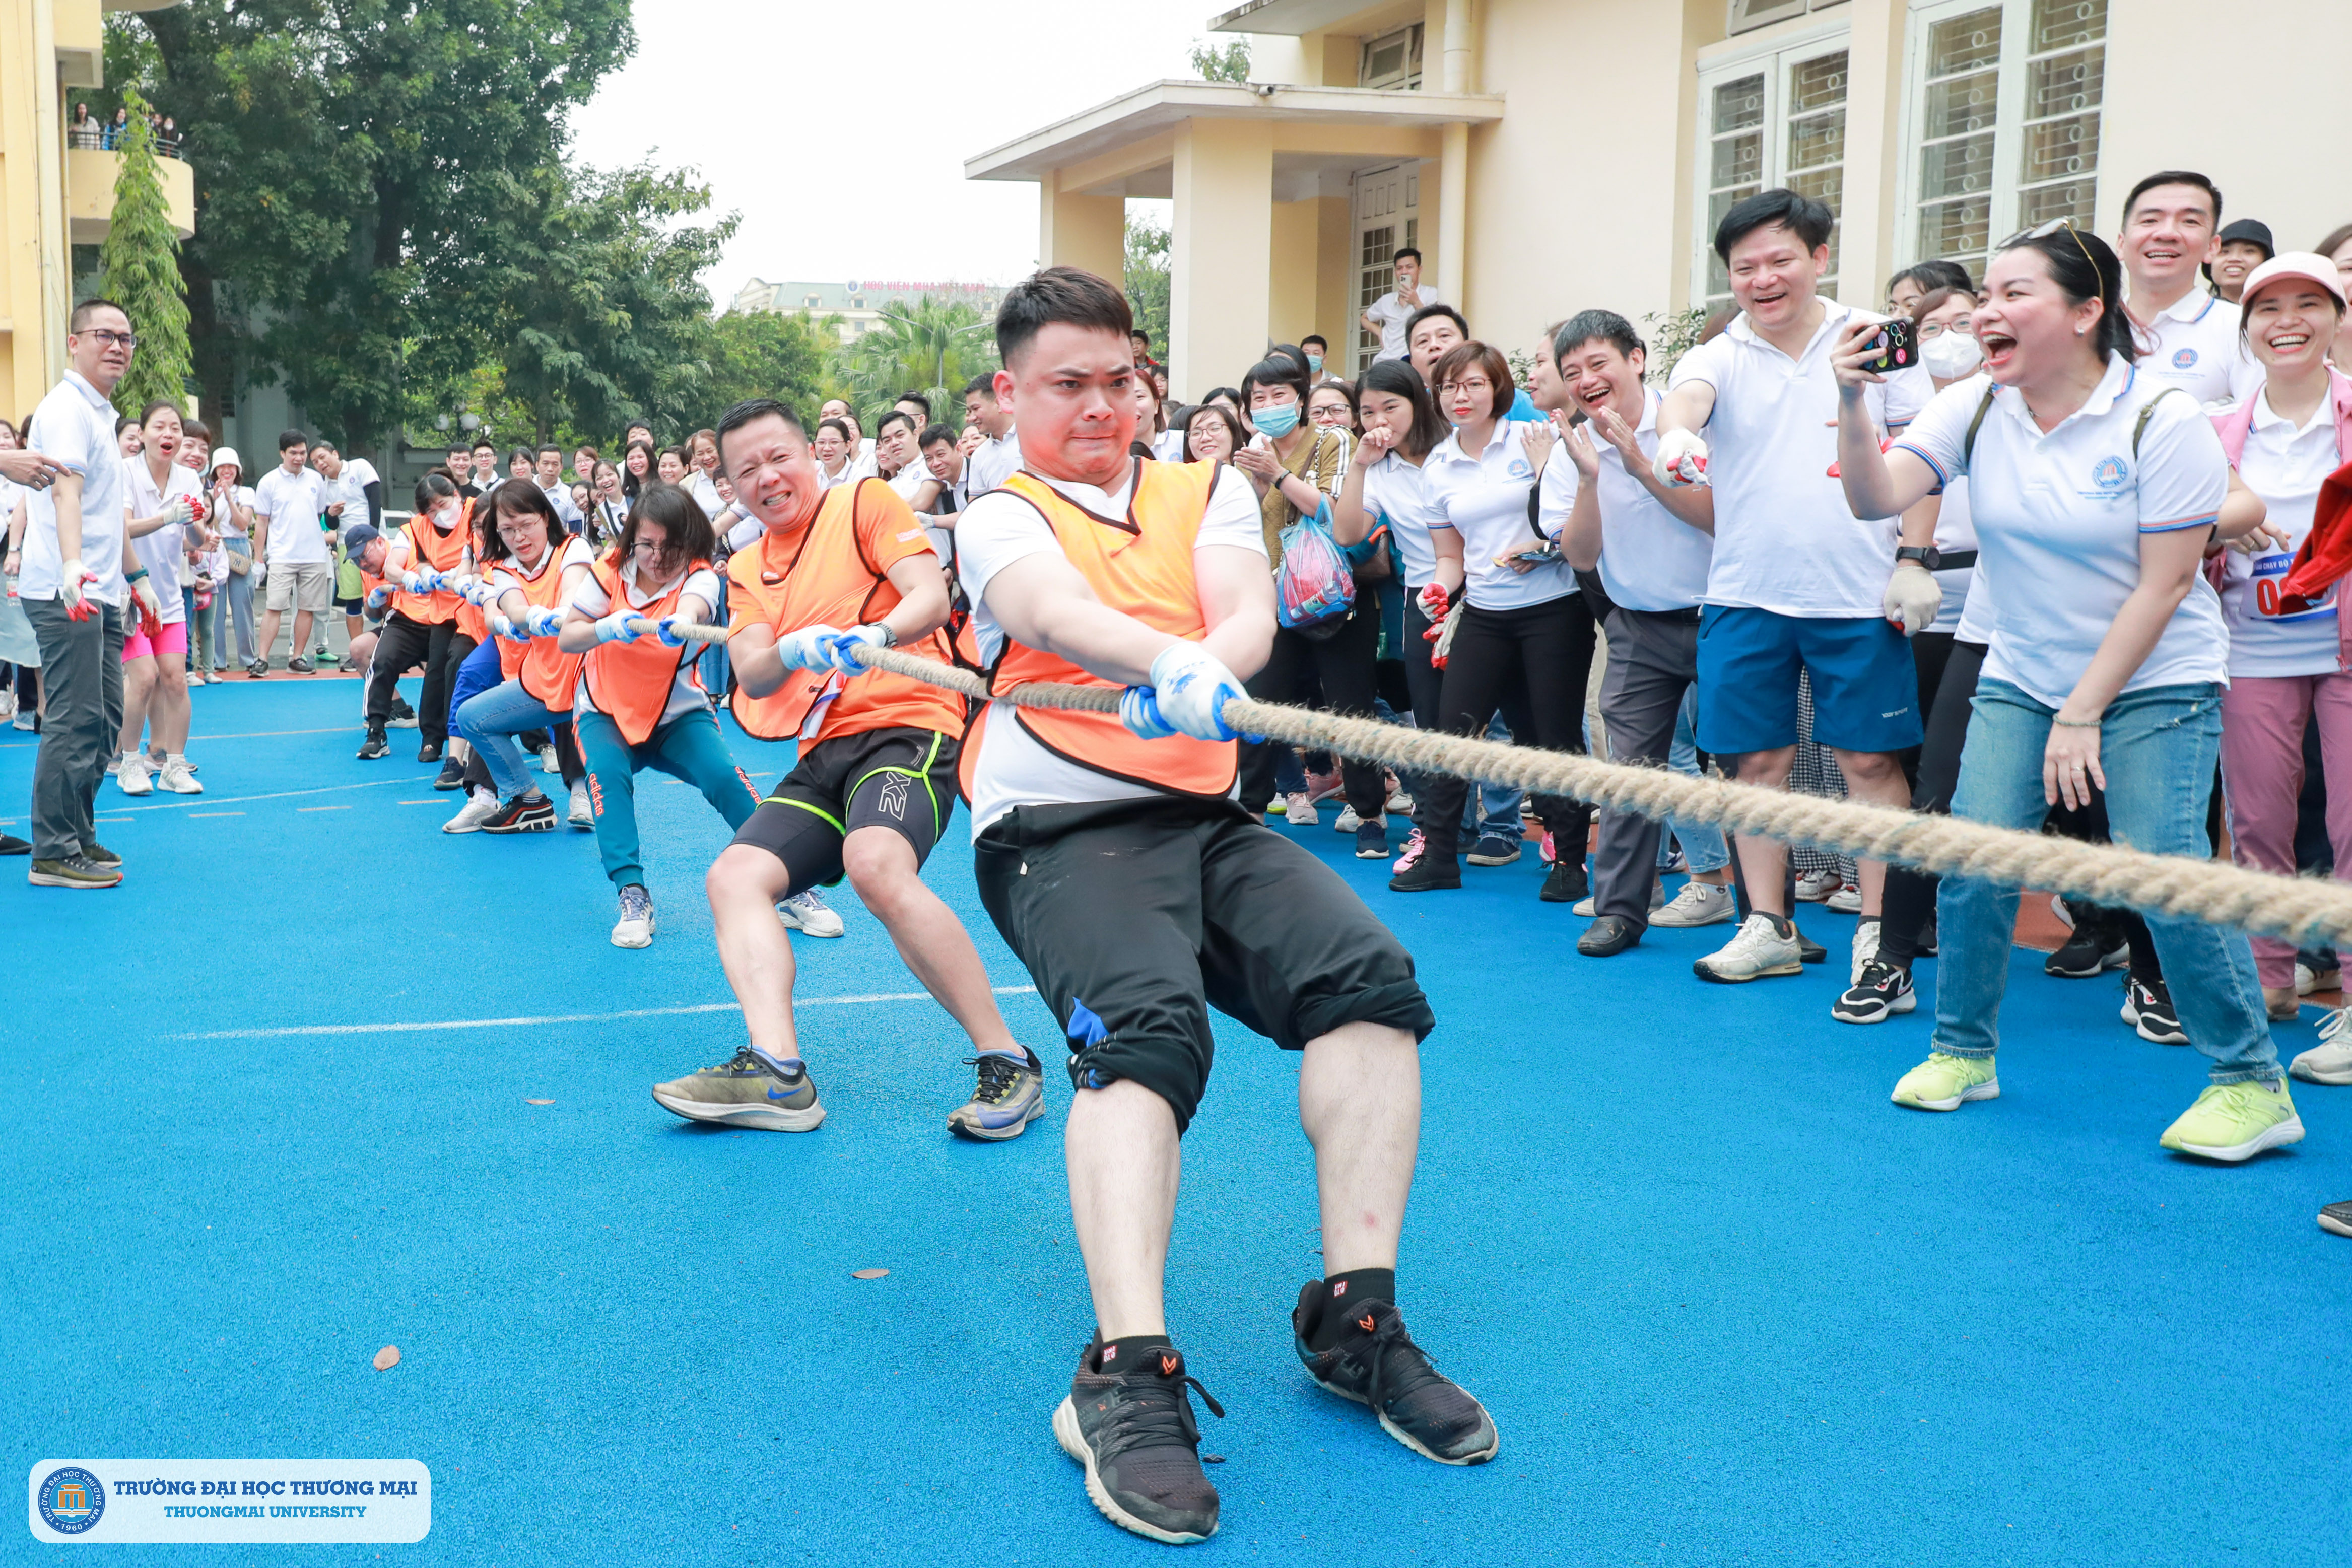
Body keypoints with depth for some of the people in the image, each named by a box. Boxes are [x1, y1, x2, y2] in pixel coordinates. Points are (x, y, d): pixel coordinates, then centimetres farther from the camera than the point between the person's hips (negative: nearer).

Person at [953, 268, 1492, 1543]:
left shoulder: (1208, 491, 19)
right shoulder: (1000, 516, 8)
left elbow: (1244, 605, -3)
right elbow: (1053, 612, -17)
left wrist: (1211, 669, -29)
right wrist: (1167, 664, -40)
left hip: (1207, 816, 4)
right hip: (1062, 827, -4)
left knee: (1368, 973, -20)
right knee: (1145, 1028, -31)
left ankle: (1355, 1317, -14)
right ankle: (1128, 1374, -36)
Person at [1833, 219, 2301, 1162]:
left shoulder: (2161, 421, -16)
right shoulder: (1975, 409, -4)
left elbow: (2162, 586, -15)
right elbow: (1875, 499, -15)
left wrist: (2082, 716, -16)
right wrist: (1853, 403, -32)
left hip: (2155, 683, -4)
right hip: (2020, 679, 4)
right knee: (1972, 863, -5)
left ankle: (2252, 1086, -1)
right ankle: (1962, 1054, 14)